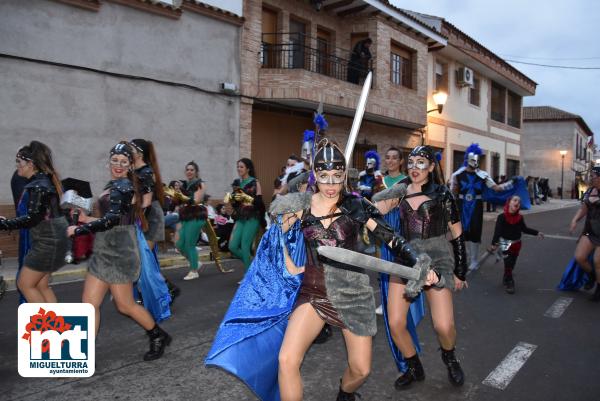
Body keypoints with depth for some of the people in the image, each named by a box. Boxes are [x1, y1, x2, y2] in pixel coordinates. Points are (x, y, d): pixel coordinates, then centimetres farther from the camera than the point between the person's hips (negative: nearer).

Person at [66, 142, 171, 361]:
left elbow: (112, 220, -23)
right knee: (89, 302, 5)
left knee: (125, 305, 3)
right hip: (105, 252, 9)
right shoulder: (112, 185, 15)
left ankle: (159, 336, 23)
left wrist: (77, 230, -15)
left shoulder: (123, 187, -14)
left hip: (118, 252, -9)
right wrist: (88, 219, 12)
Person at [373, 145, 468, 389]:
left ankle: (449, 358, 25)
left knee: (444, 326, -13)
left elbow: (457, 235, 4)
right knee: (395, 324, -3)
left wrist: (460, 272, 5)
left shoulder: (442, 194, 0)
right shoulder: (400, 192, 7)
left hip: (436, 261, -2)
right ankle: (414, 369, 25)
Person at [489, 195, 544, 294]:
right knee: (508, 264, -5)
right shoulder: (502, 217, -16)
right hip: (506, 244, -5)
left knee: (512, 264, 14)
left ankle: (506, 279, 31)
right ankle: (509, 283, 4)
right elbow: (497, 231, -19)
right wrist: (493, 244, -25)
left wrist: (537, 233, 11)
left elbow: (524, 229, 13)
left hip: (516, 244, 5)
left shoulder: (520, 217, -1)